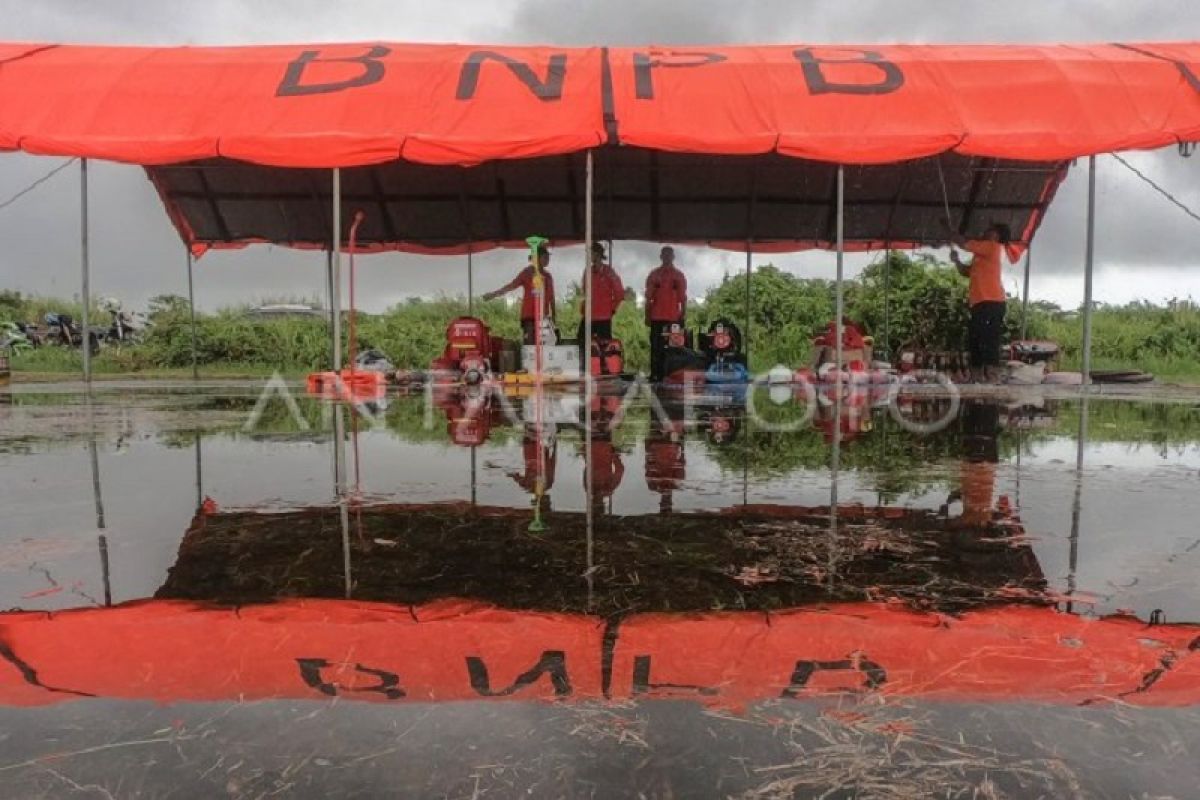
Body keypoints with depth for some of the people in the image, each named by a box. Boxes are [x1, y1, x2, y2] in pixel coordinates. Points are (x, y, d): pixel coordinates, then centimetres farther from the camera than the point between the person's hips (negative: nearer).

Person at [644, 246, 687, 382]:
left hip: (674, 317, 0)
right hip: (657, 317, 0)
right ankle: (655, 375, 1)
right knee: (656, 347, -1)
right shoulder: (654, 274, 9)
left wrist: (683, 316, 1)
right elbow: (648, 297, 8)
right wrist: (647, 316, 2)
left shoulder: (679, 275, 8)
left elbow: (683, 298, 7)